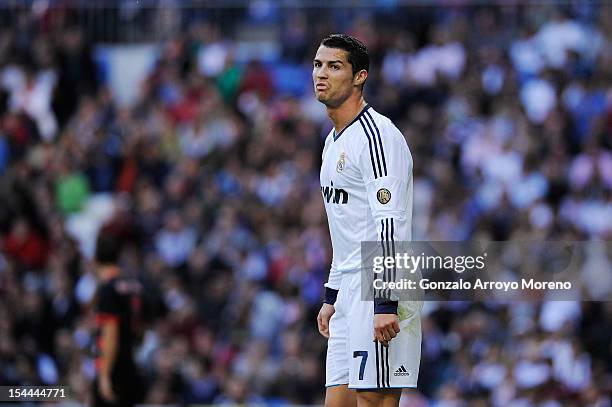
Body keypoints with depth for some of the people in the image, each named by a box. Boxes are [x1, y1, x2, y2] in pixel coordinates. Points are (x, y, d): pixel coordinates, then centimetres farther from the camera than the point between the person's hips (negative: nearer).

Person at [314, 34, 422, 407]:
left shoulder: (377, 135, -13)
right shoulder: (335, 141, 19)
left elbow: (389, 226, -21)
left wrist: (385, 304, -26)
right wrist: (331, 297, 25)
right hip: (351, 292, 10)